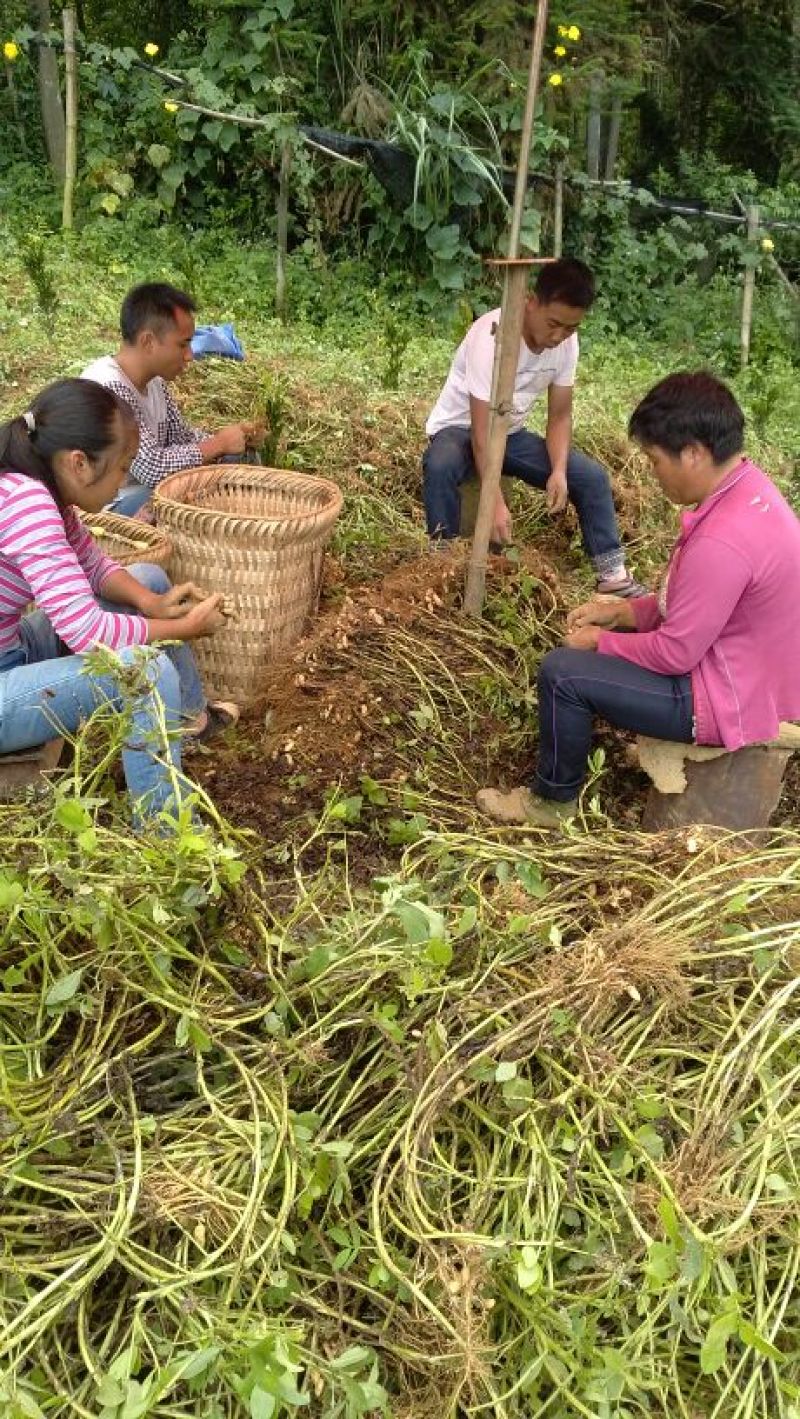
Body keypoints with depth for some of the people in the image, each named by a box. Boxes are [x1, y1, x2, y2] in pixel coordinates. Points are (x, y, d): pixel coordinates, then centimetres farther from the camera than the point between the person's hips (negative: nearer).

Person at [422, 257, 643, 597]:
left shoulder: (567, 342, -12)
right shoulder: (492, 335, -31)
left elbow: (560, 416, -4)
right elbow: (481, 428, -32)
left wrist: (559, 471, -23)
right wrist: (496, 503, -37)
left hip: (511, 433, 6)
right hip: (460, 428, -6)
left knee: (592, 476, -8)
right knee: (440, 465, -40)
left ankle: (612, 573, 1)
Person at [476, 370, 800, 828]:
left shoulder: (722, 541, -33)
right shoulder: (749, 486, -1)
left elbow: (675, 654, -24)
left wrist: (601, 641, -9)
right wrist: (623, 611, 5)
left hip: (728, 703, -10)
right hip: (756, 678, 10)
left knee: (562, 672, -12)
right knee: (606, 632, 24)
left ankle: (554, 800, 9)